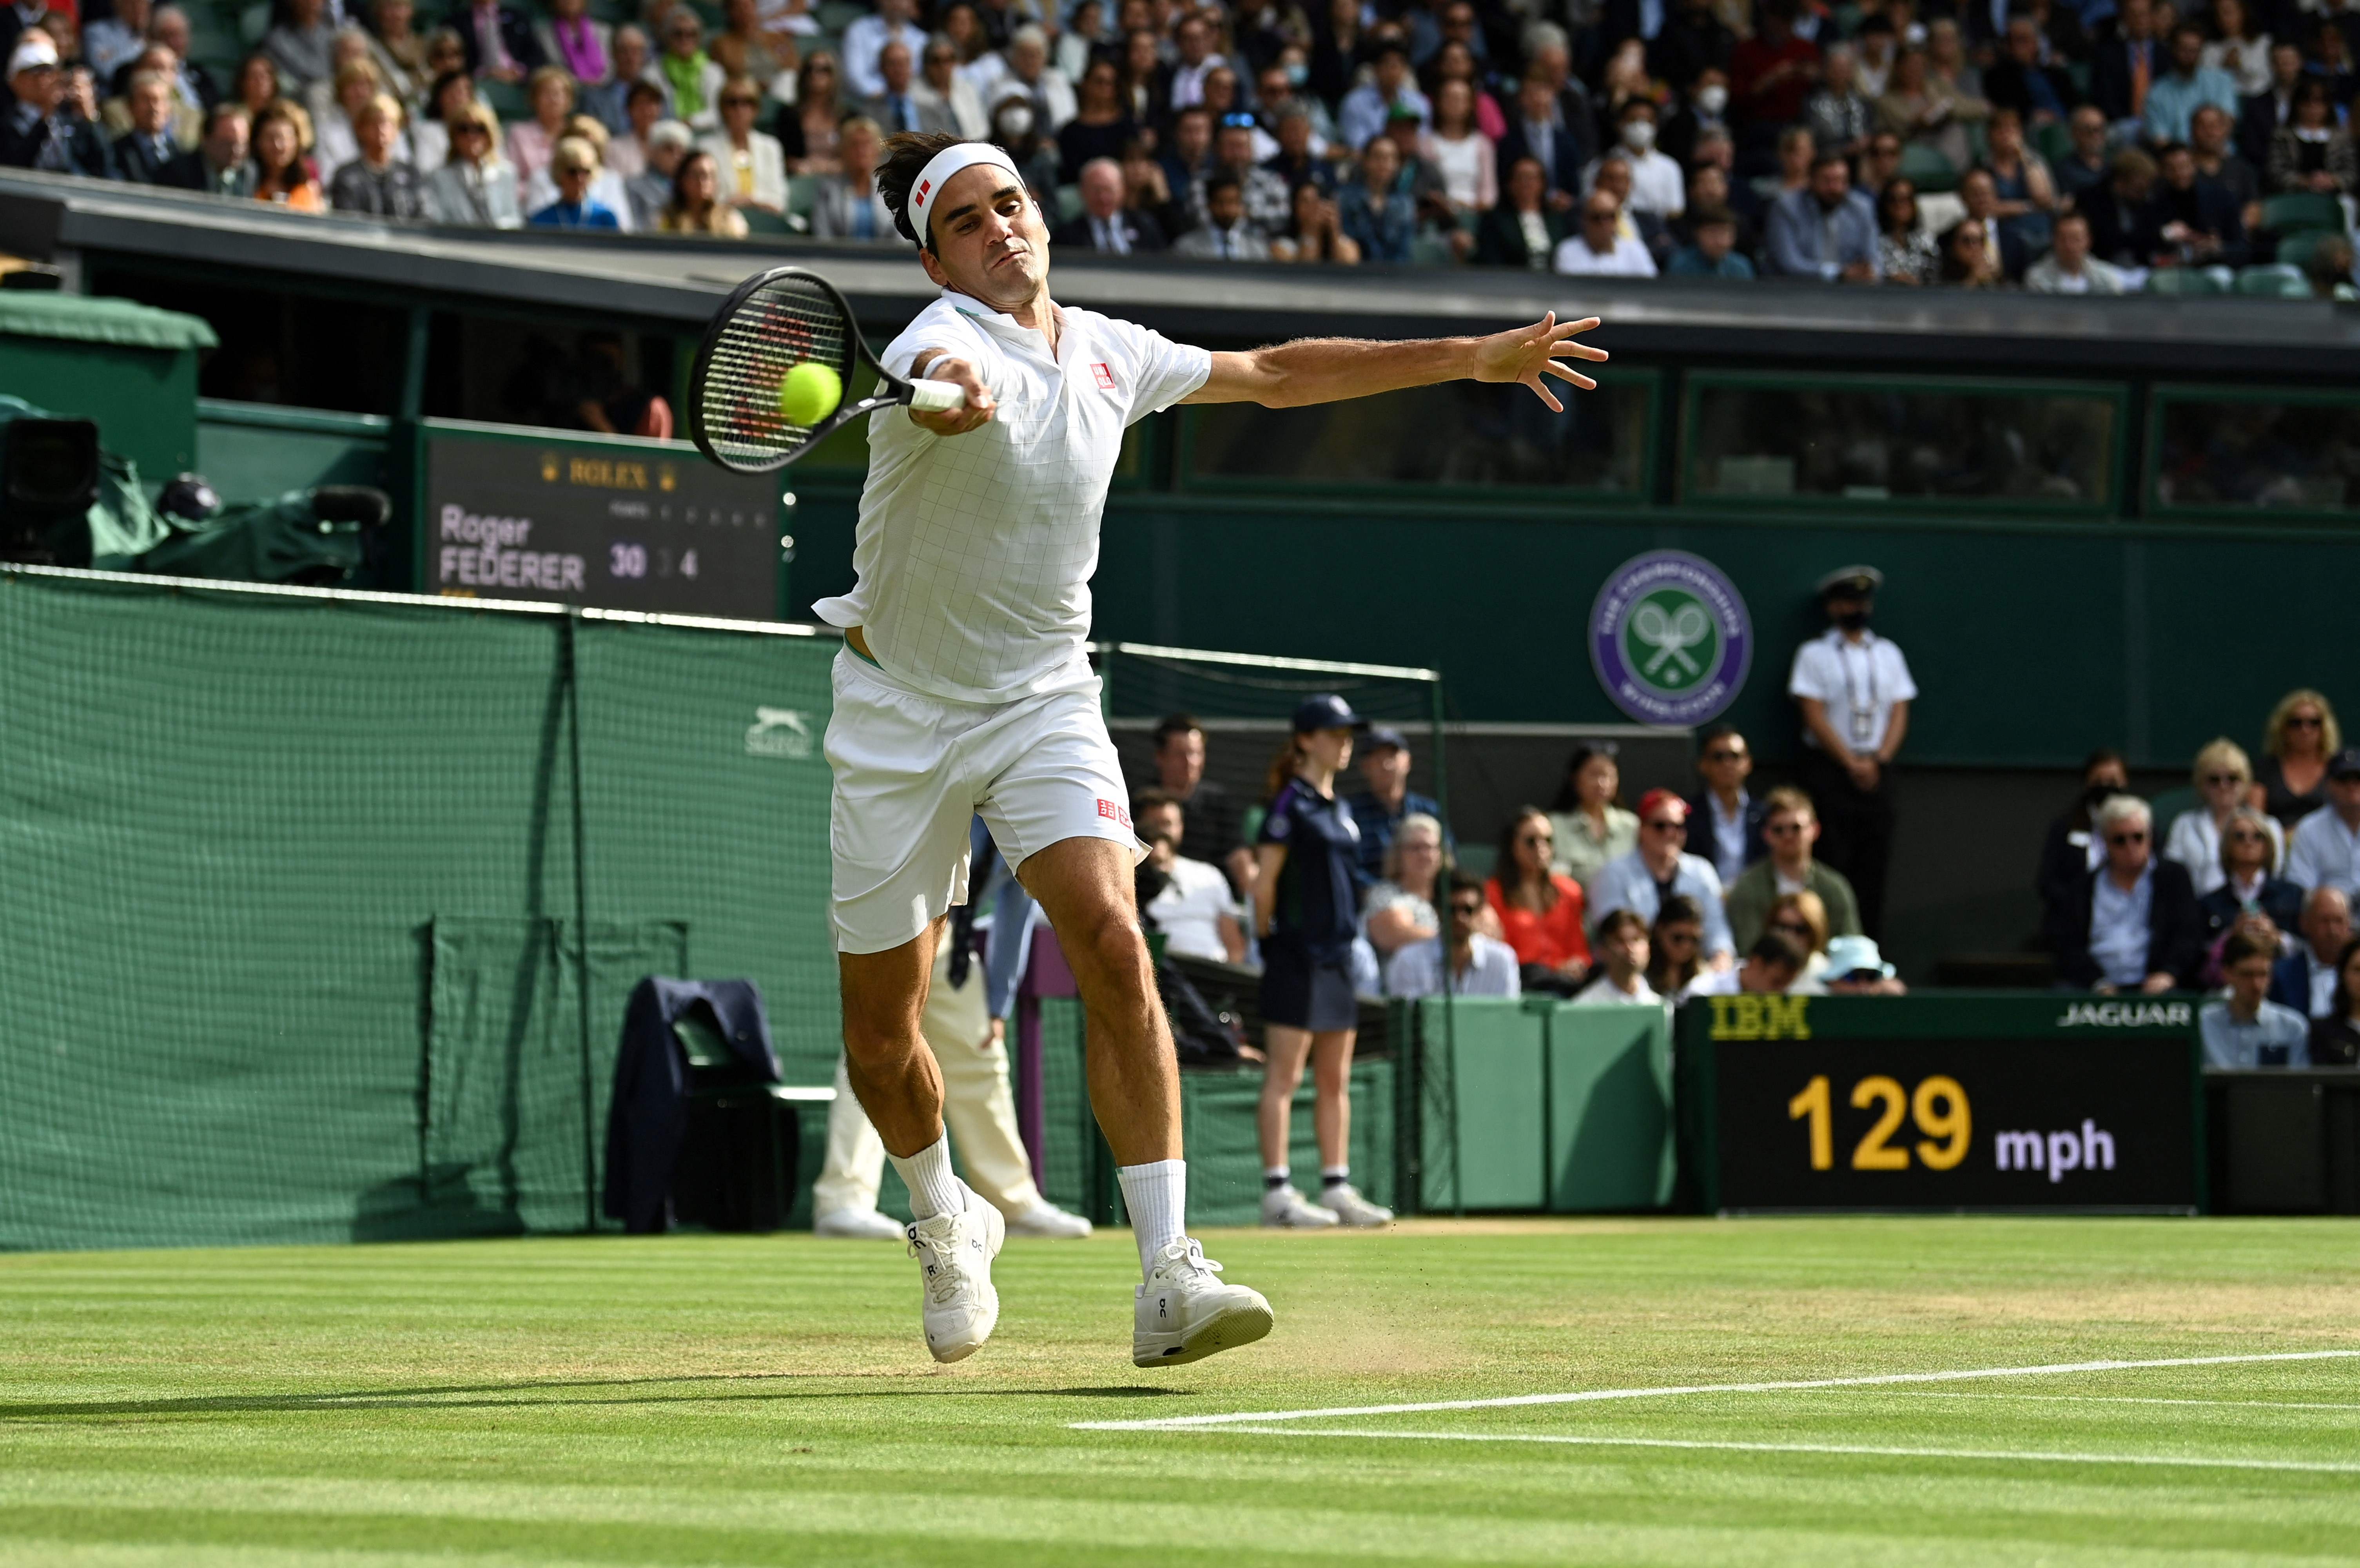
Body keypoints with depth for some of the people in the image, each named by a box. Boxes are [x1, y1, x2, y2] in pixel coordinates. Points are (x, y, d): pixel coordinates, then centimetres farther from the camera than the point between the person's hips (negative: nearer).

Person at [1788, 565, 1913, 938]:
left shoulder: (1888, 654, 15)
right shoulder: (1815, 654, 3)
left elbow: (1899, 712, 9)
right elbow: (1814, 715, -5)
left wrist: (1878, 760, -6)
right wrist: (1851, 763, -12)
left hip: (1876, 770, 4)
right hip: (1828, 766, -3)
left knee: (1873, 865, -1)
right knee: (1831, 864, -9)